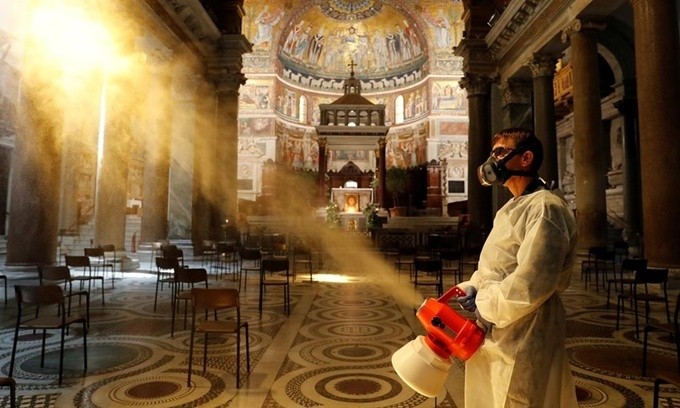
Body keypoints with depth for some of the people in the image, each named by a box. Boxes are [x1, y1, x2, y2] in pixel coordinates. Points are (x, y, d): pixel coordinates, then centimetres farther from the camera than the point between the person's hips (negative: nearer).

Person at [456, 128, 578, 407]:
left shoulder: (545, 208, -19)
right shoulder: (512, 208, 14)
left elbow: (529, 285, -27)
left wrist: (482, 303, -14)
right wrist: (472, 288, 1)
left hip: (522, 344, -9)